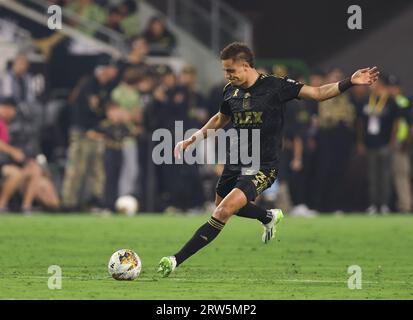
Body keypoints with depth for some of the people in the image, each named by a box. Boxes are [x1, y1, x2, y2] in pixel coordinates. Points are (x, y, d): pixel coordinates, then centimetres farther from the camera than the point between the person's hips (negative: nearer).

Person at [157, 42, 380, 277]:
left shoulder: (275, 86, -14)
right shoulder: (231, 91, 2)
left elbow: (318, 93, -11)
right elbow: (221, 119, 23)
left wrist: (350, 83, -23)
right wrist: (196, 138, 15)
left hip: (262, 167, -7)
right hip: (235, 162, 7)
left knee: (223, 212, -21)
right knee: (222, 207, 25)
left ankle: (177, 260, -20)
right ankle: (270, 217, 49)